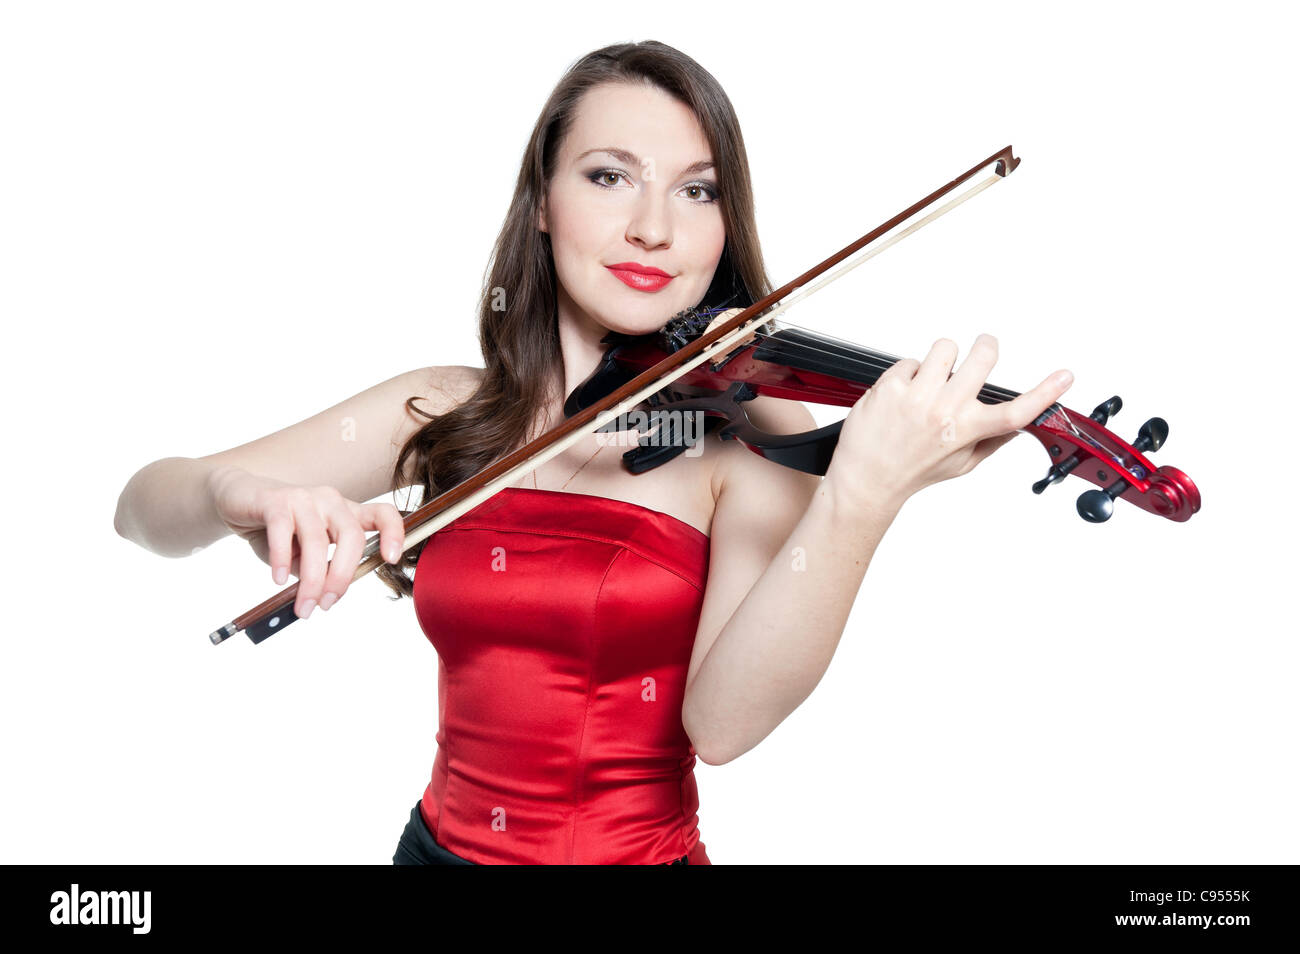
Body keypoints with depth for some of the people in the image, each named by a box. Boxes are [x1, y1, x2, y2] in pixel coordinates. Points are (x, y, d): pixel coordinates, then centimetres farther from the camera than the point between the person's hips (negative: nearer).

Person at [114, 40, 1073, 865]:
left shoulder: (754, 432, -7)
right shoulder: (445, 413, 1)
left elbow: (723, 718, -20)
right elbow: (144, 504, 1)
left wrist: (863, 495, -33)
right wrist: (238, 493, -20)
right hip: (442, 842, 3)